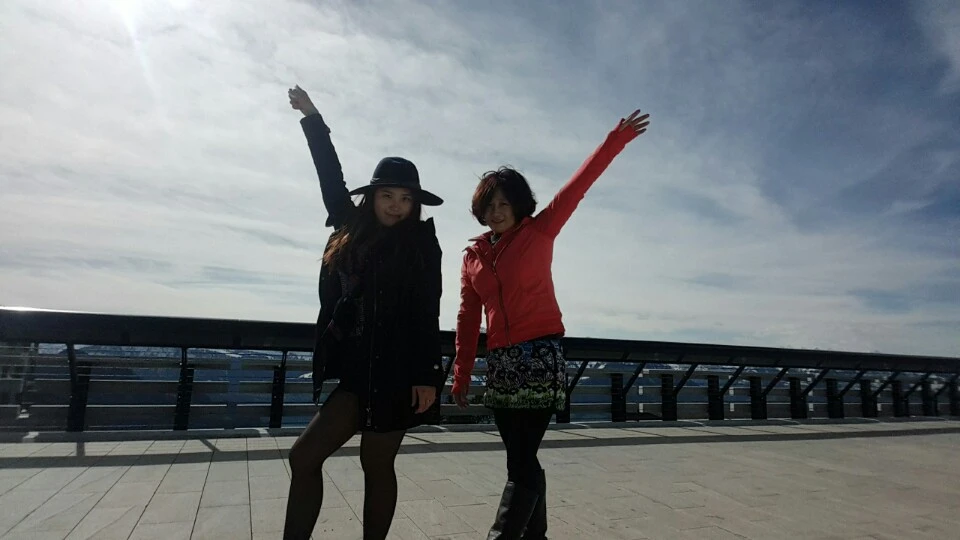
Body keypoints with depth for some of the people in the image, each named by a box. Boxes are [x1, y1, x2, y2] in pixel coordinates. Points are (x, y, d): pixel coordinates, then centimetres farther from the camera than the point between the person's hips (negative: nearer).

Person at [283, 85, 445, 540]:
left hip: (396, 371, -6)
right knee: (304, 457, 4)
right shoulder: (352, 230, 11)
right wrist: (312, 119, 29)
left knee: (376, 465, 3)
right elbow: (332, 180, 22)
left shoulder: (421, 242, -3)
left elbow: (427, 312, -7)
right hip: (356, 369, 6)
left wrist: (426, 376, -13)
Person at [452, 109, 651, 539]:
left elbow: (577, 187, -6)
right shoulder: (473, 256, 11)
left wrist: (616, 140, -12)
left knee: (521, 463, -7)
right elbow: (468, 318, 10)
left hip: (540, 356, -5)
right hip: (499, 363, 5)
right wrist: (461, 374, 9)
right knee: (522, 460, 12)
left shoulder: (538, 233, 2)